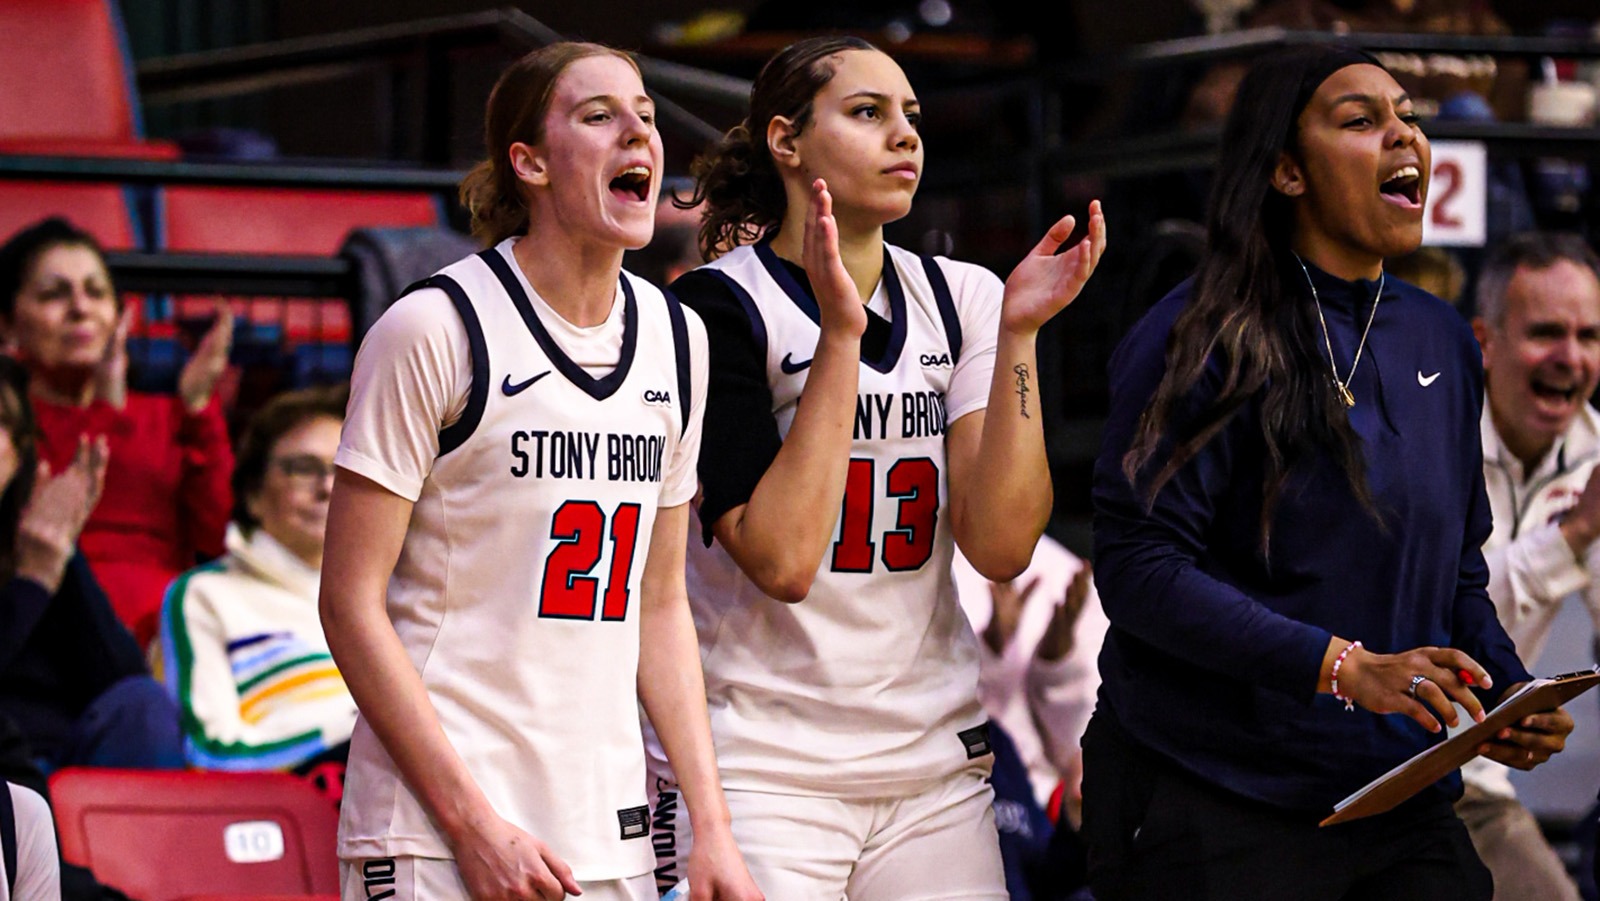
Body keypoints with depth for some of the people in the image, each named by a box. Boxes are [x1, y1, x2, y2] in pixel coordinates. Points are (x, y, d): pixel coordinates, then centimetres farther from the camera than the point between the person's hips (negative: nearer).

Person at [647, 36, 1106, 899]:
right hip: (763, 766, -4)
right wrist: (840, 335, -17)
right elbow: (783, 559, -17)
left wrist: (1018, 333, -10)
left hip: (936, 765, 4)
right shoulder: (722, 303, -6)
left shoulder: (961, 298, 6)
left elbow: (1001, 547, -4)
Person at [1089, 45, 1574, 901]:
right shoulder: (1201, 340, -9)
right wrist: (1345, 669, -24)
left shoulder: (1442, 340, 12)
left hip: (1401, 801, 6)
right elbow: (1136, 566, -17)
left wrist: (1506, 689, 1)